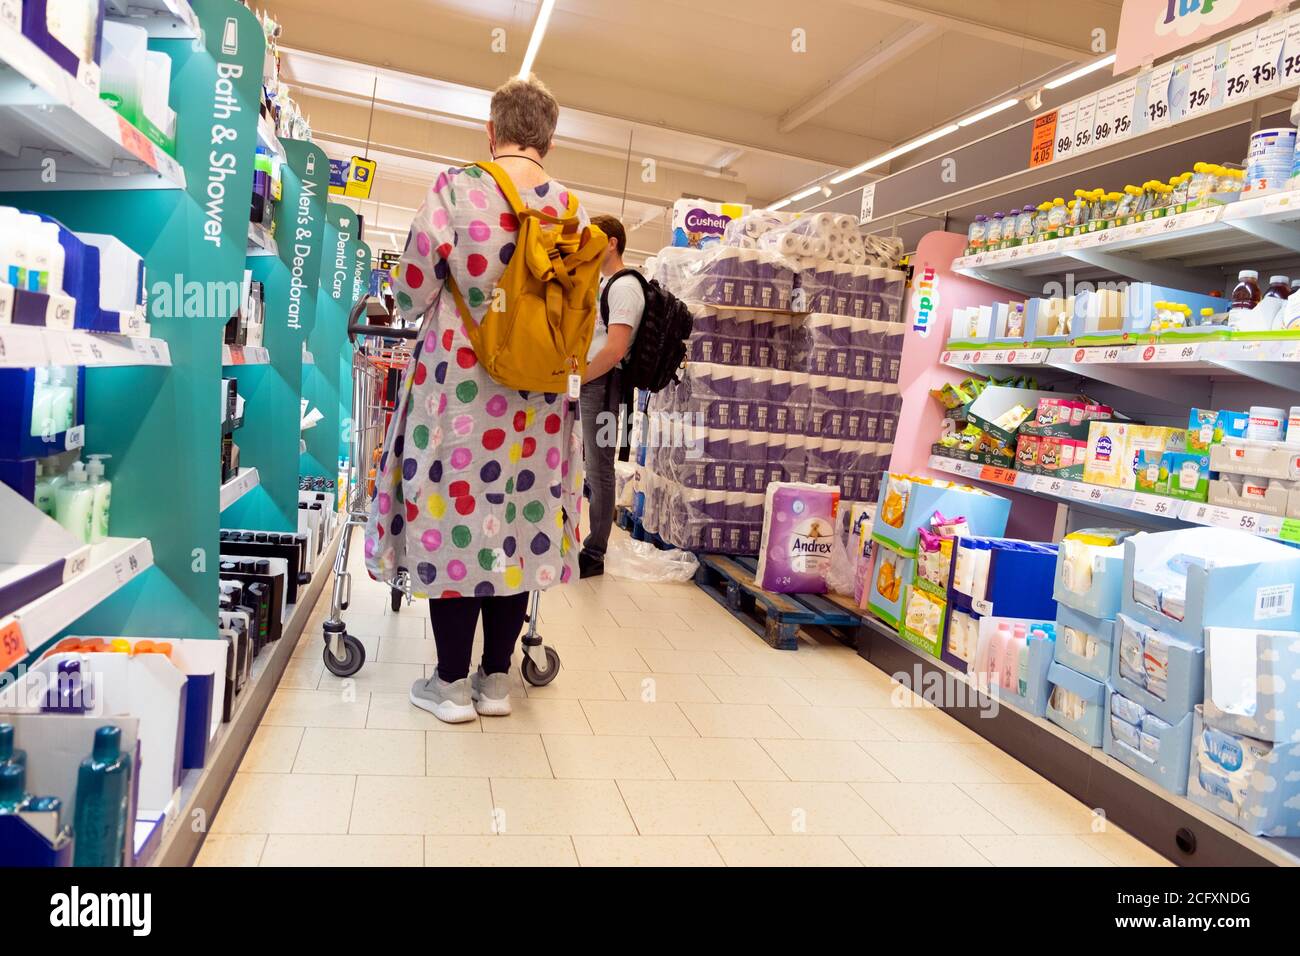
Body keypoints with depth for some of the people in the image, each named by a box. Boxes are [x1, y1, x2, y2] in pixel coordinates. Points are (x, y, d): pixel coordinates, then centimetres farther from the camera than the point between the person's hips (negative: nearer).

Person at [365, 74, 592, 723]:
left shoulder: (455, 189, -6)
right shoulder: (573, 208, 3)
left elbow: (412, 292, -3)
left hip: (459, 382, -3)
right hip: (538, 398, 3)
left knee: (455, 514, 5)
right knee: (519, 524, 10)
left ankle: (452, 683, 14)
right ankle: (496, 678, 20)